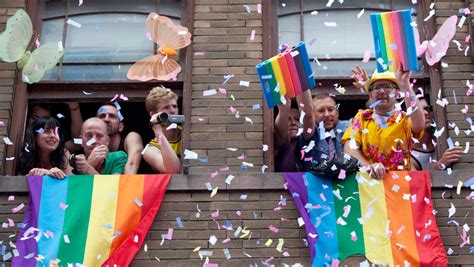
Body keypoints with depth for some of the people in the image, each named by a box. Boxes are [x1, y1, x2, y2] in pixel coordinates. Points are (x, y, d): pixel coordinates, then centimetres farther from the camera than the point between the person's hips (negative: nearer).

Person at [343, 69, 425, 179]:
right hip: (367, 179, 1)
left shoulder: (405, 119, 6)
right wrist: (368, 166, -18)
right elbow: (349, 147, 0)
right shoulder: (361, 117, 10)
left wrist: (406, 86, -20)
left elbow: (419, 125, -16)